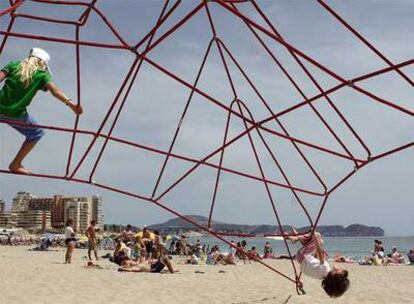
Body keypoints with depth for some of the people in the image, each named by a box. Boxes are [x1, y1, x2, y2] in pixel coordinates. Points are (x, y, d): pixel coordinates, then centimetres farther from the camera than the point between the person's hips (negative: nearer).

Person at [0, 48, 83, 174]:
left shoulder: (14, 65, 8)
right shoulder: (42, 75, 0)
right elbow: (54, 90, -17)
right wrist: (69, 103, -30)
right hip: (16, 114, -4)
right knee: (36, 134, 23)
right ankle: (15, 165, 25)